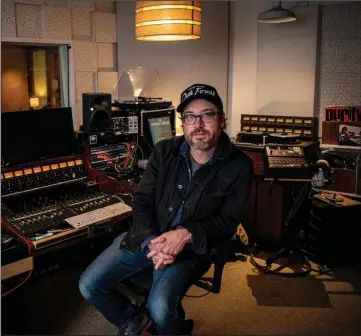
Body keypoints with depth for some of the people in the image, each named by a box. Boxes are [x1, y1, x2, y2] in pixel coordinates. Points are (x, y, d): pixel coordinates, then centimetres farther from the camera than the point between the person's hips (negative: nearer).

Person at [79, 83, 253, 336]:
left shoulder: (238, 165, -8)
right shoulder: (164, 151, 0)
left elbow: (228, 220, -7)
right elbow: (142, 200, 0)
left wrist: (187, 234, -25)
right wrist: (151, 241, -19)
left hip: (191, 247, -3)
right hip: (147, 237, 4)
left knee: (160, 308, -28)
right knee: (89, 286, -6)